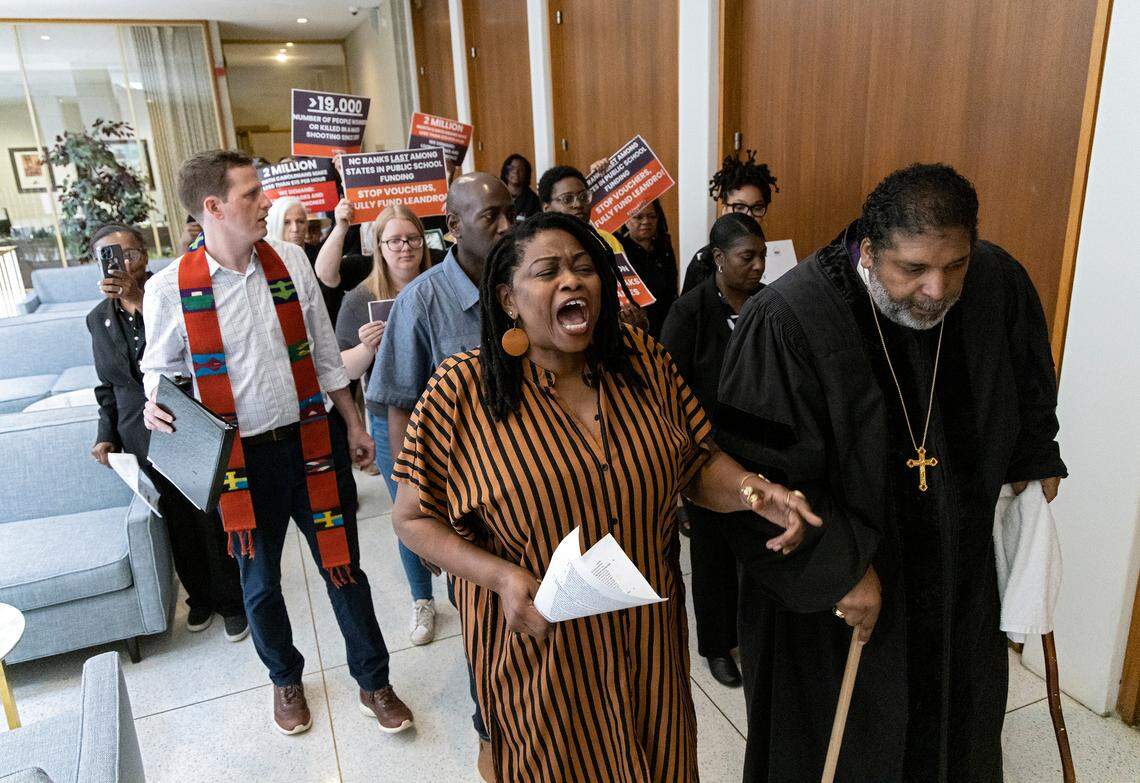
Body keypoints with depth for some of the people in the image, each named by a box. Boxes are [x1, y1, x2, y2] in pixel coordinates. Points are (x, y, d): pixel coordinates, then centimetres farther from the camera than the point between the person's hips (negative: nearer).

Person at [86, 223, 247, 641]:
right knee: (178, 521, 15)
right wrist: (106, 435, 9)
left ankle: (232, 601, 24)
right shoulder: (99, 318, 7)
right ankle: (200, 595, 35)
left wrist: (141, 300, -28)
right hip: (146, 439, 4)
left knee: (214, 519, 5)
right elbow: (108, 385, 16)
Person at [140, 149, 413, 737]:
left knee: (343, 567, 11)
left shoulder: (290, 261, -1)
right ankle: (285, 678, 45)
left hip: (311, 443, 2)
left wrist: (352, 423, 10)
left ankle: (373, 682, 32)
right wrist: (155, 405, -17)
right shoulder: (170, 288, -9)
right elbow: (160, 367, 6)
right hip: (241, 458, -1)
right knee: (259, 583, 16)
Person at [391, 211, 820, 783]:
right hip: (538, 645, -3)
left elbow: (698, 463, 1)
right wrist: (500, 576, -24)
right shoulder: (463, 390, -16)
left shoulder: (643, 359, -6)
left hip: (647, 638, 4)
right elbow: (413, 518, -9)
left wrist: (752, 490, -21)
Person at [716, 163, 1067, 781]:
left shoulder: (999, 283, -13)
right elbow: (765, 478, -25)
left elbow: (1030, 389, 11)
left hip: (963, 565, 5)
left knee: (954, 726, 29)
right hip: (828, 589, -5)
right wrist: (837, 569, -23)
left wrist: (1034, 464, 10)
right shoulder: (785, 321, -29)